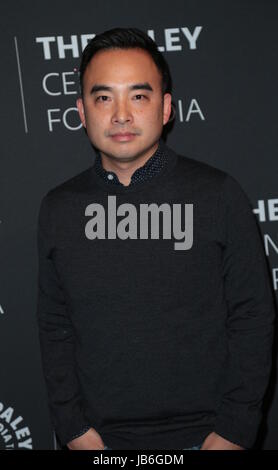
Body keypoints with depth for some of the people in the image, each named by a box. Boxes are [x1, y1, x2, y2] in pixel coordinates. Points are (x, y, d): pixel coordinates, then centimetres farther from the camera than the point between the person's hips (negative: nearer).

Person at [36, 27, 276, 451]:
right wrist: (74, 428, -1)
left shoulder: (218, 194, -8)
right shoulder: (59, 208, -1)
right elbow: (54, 325, 3)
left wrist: (234, 432, -8)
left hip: (202, 434, -1)